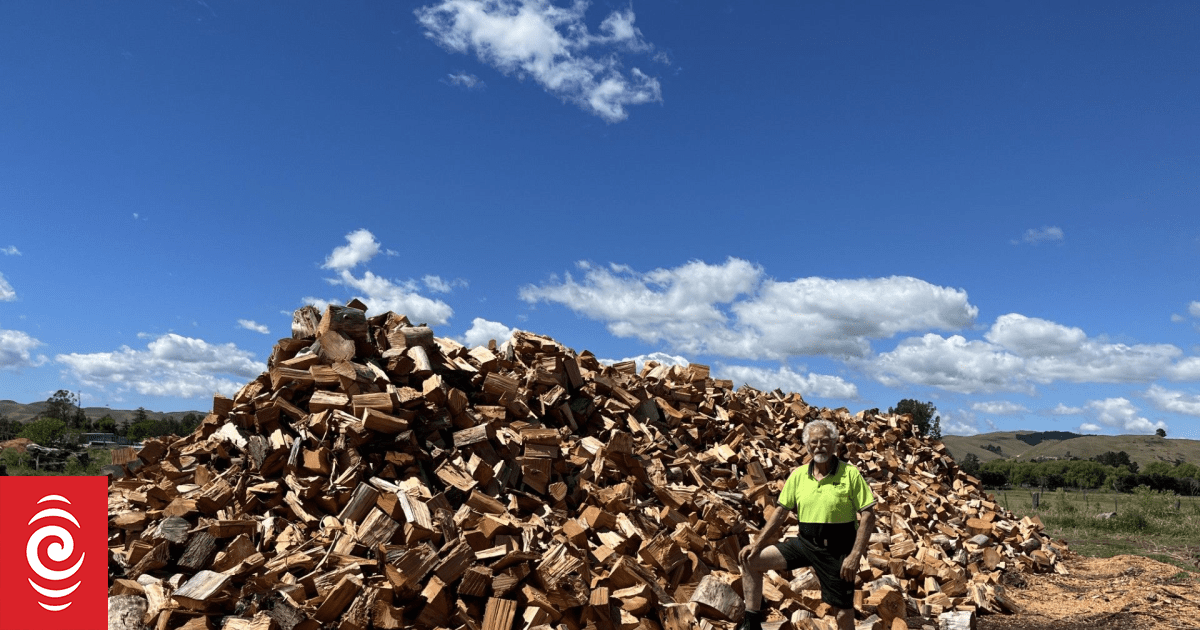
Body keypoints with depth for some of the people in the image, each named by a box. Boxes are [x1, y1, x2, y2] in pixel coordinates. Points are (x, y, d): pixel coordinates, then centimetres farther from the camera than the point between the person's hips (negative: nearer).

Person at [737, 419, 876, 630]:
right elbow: (781, 513, 8)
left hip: (838, 550, -4)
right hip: (805, 543, 4)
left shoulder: (850, 474, -9)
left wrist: (855, 556, -18)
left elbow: (868, 516, -10)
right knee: (751, 560, -5)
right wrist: (756, 544, 1)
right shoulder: (798, 476, 2)